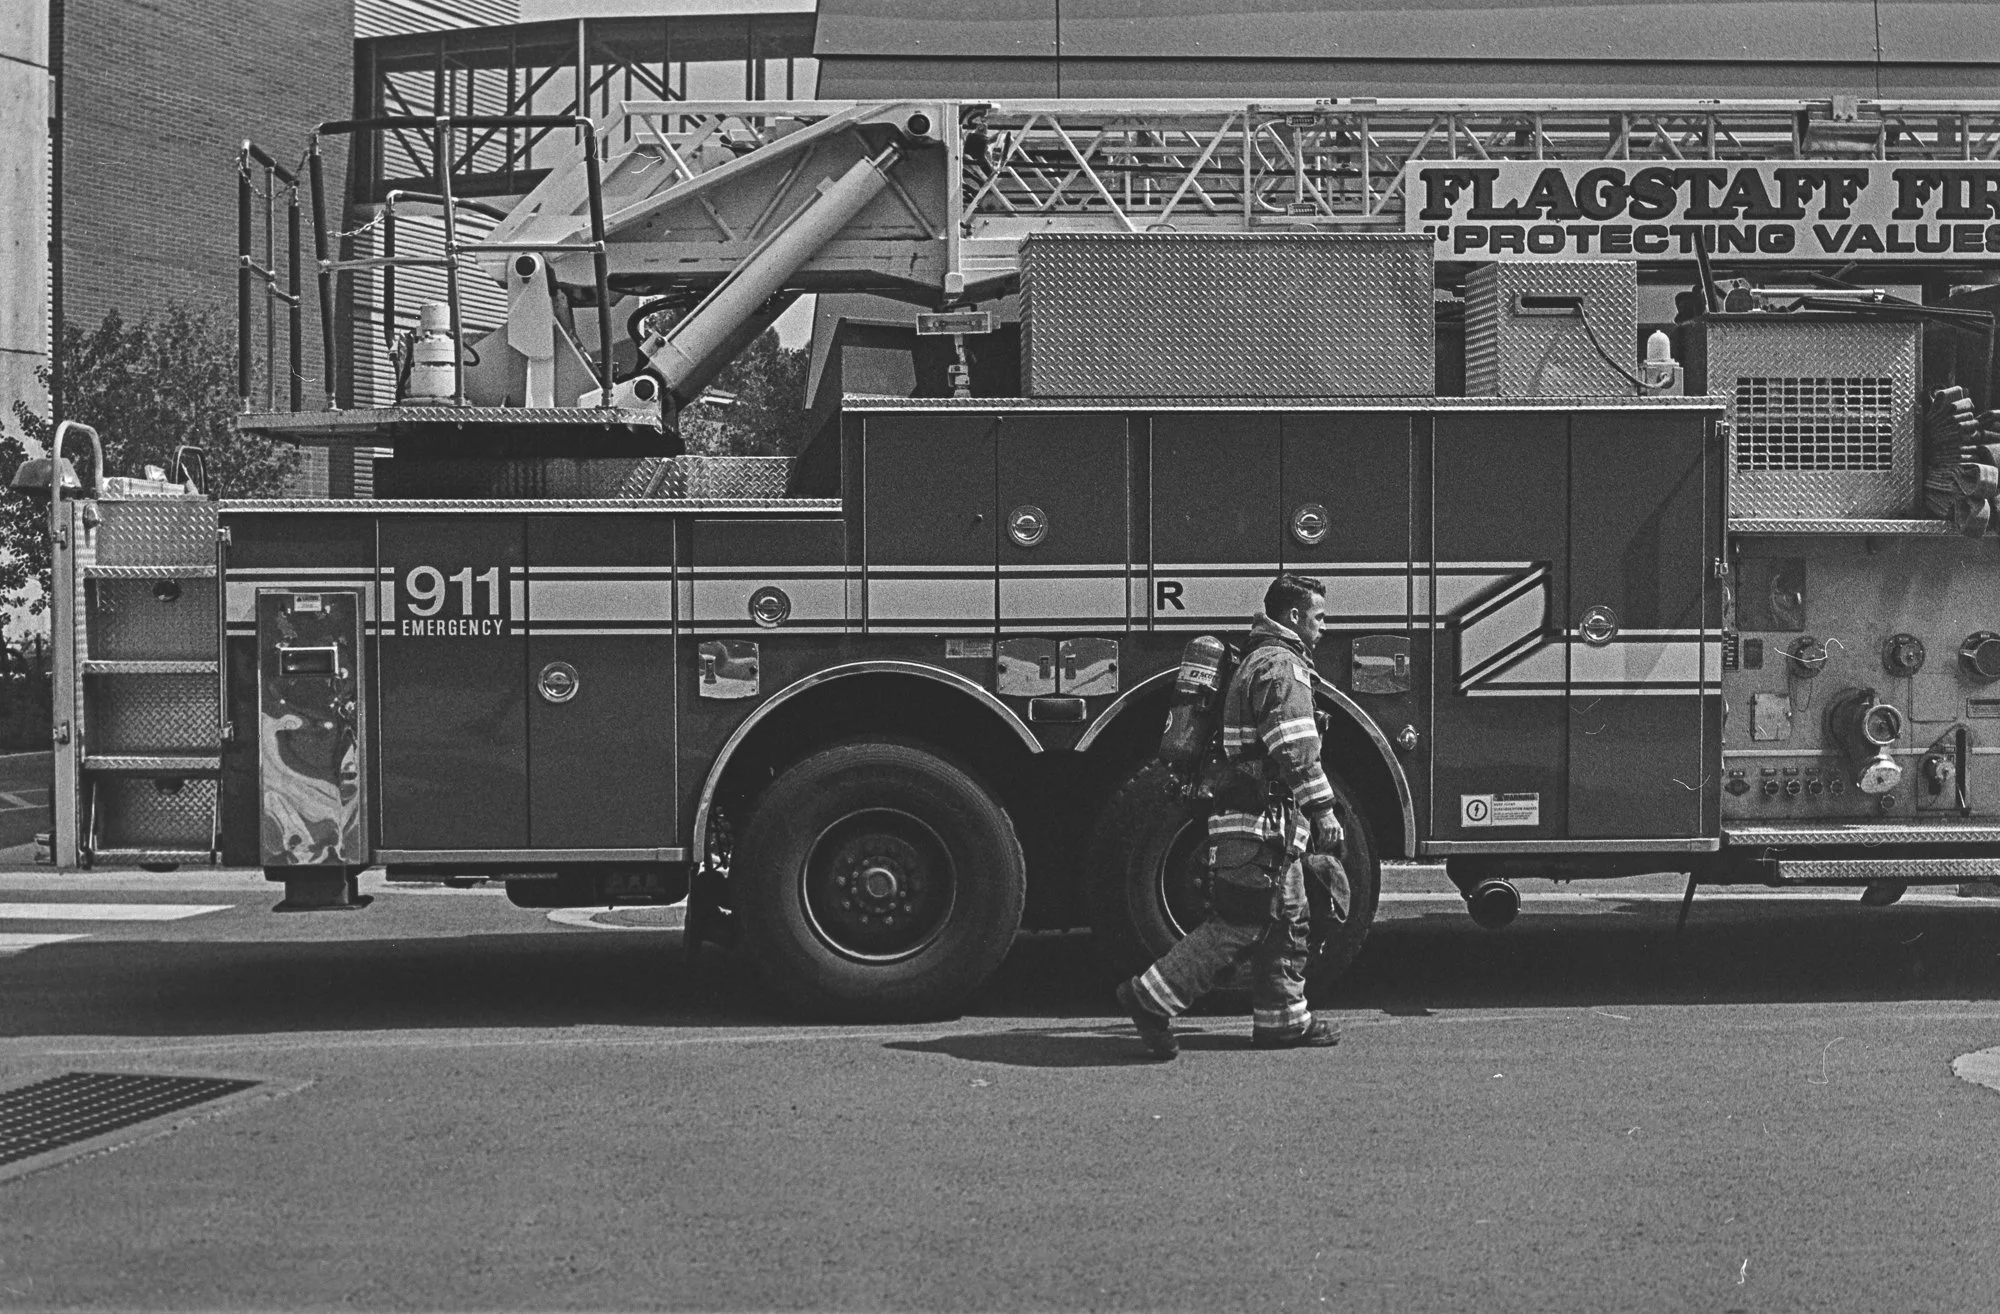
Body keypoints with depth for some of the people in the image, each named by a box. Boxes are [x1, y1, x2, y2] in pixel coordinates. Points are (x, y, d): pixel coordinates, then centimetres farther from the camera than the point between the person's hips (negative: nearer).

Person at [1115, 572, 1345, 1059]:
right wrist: (1323, 809, -19)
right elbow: (1295, 748, -21)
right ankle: (1150, 998, -8)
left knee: (1286, 920, 14)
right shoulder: (1281, 664, -12)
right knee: (1238, 924, -9)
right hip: (1263, 821, -11)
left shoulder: (1260, 660, 21)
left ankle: (1281, 1018, 19)